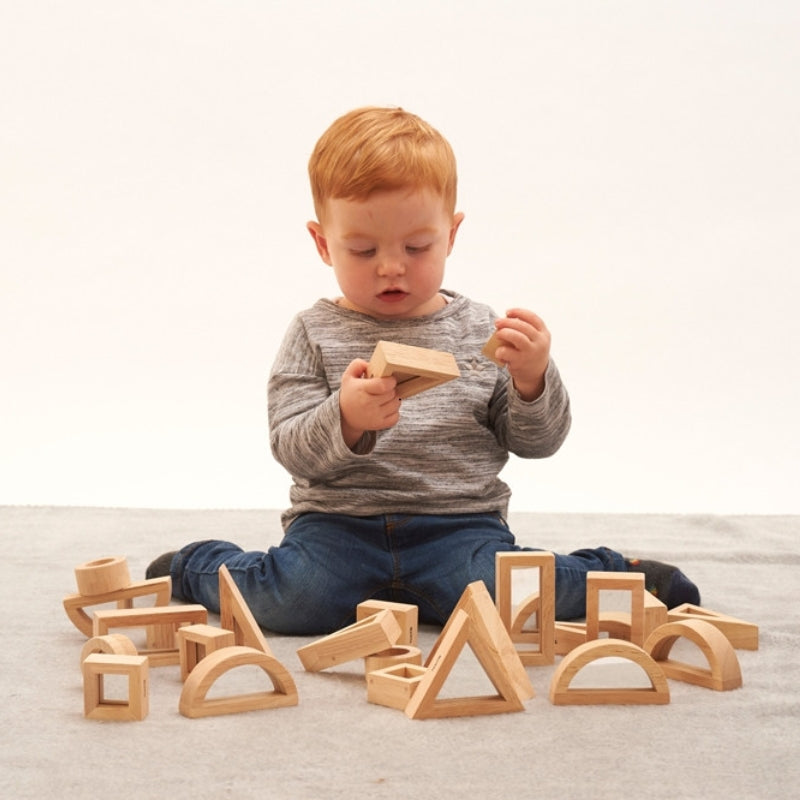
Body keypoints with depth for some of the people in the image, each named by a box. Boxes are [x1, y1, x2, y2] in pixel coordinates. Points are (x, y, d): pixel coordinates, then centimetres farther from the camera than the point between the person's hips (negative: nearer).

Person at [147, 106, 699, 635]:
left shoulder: (479, 330, 8)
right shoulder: (316, 335, 2)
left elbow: (538, 442, 8)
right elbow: (292, 449, -7)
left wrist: (533, 379, -12)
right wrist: (346, 420, -28)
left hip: (458, 524, 1)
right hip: (338, 524, 0)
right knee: (294, 600, -27)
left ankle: (606, 574, 1)